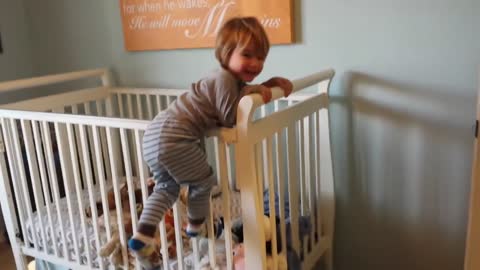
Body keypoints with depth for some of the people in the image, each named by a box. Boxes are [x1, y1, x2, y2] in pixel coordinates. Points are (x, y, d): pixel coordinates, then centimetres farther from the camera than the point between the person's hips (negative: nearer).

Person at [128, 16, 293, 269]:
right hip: (174, 138, -10)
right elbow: (229, 119, -9)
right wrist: (251, 91, -7)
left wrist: (271, 84, 14)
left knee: (166, 187, 24)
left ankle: (142, 236, 14)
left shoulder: (231, 79, 18)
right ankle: (196, 226, 36)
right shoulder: (224, 79, -12)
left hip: (155, 134, 10)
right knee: (203, 181, 14)